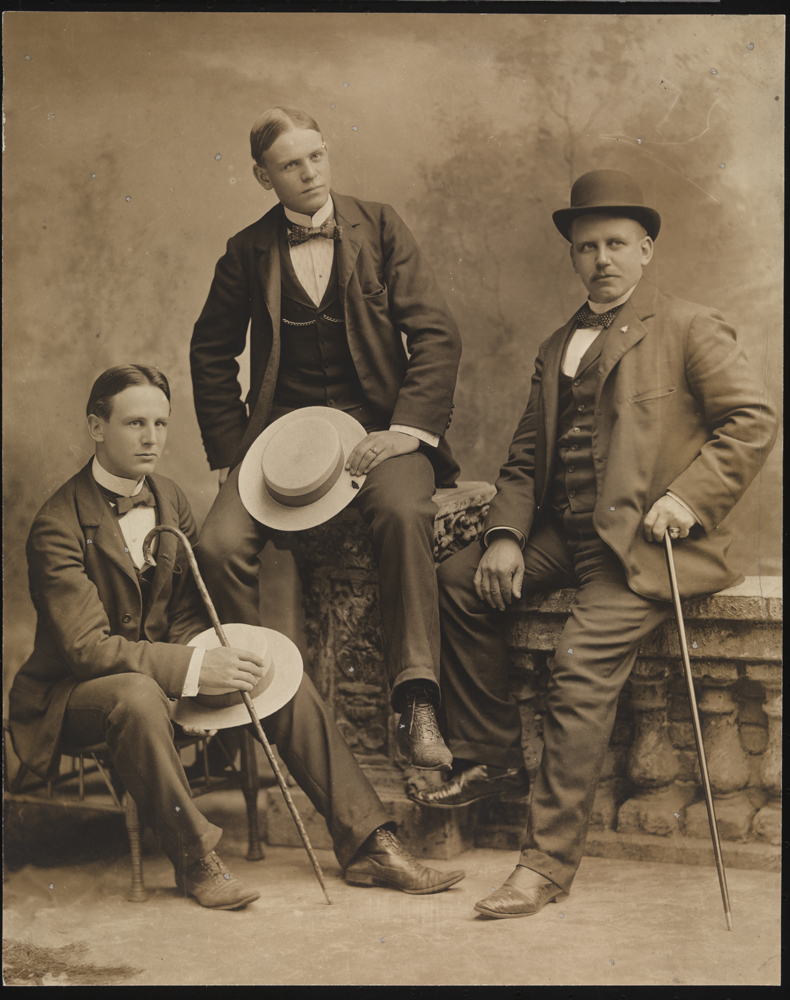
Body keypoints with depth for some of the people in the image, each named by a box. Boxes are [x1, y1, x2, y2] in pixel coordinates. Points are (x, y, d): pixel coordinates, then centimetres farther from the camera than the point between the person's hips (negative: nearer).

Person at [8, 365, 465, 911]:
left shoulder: (170, 500, 4)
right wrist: (194, 668, -34)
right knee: (138, 695, -40)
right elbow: (87, 646, -26)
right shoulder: (58, 527, -19)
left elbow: (187, 613, 8)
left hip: (163, 668, 7)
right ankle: (195, 856, -22)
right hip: (74, 691, -7)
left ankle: (368, 844, -9)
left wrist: (209, 672, -14)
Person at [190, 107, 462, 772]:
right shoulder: (248, 253, 7)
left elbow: (437, 336, 0)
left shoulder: (380, 228, 4)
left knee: (404, 512, -34)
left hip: (374, 423, -2)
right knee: (219, 544, -22)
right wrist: (231, 454, 5)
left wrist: (407, 430, -13)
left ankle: (418, 708, -29)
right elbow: (212, 354, 16)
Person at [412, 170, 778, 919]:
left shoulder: (689, 328, 3)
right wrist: (505, 535, 0)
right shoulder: (557, 347, 21)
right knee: (459, 579, -9)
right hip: (565, 537, 7)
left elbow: (753, 419, -6)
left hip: (645, 542, -7)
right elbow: (525, 456, 17)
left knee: (582, 661, -24)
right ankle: (486, 757, 4)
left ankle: (548, 861, -19)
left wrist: (688, 497, -17)